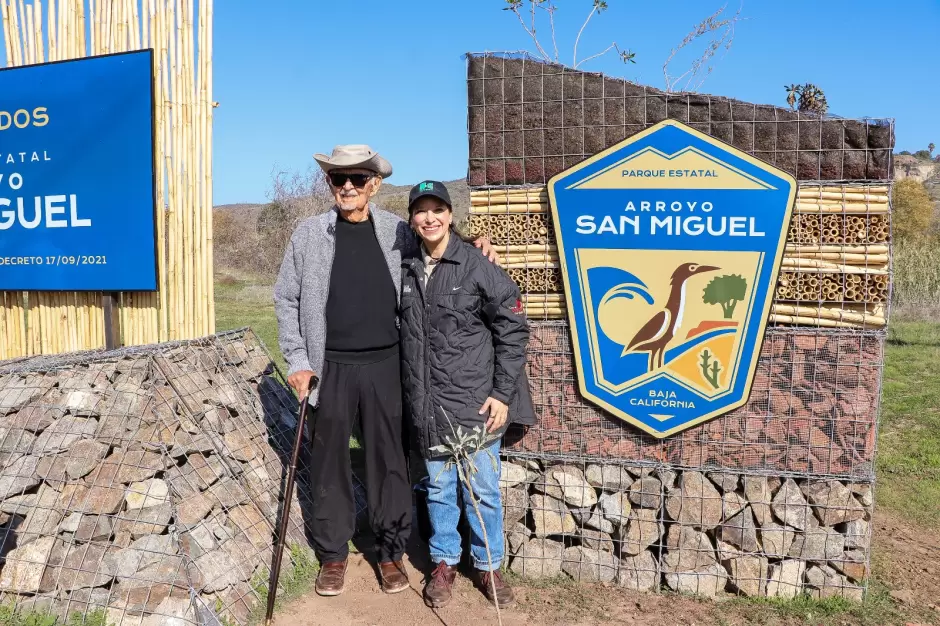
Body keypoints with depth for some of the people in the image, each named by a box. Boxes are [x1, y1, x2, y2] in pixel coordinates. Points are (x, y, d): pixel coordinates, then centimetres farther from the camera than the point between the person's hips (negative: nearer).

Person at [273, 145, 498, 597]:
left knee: (388, 460, 8)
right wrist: (297, 360, -2)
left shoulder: (399, 232, 3)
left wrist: (473, 248, -3)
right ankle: (332, 552, 27)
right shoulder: (308, 235, 2)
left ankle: (391, 551, 25)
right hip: (331, 368, 0)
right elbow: (287, 299, 4)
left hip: (385, 366, 0)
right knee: (329, 462, 10)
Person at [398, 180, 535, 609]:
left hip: (475, 403, -3)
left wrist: (503, 394, -9)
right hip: (428, 405, 4)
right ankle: (444, 563, 32)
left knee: (482, 489, 8)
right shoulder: (406, 271, 6)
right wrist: (413, 393, 12)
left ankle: (487, 565, 27)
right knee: (439, 487, 15)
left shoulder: (479, 269, -8)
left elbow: (512, 331, -6)